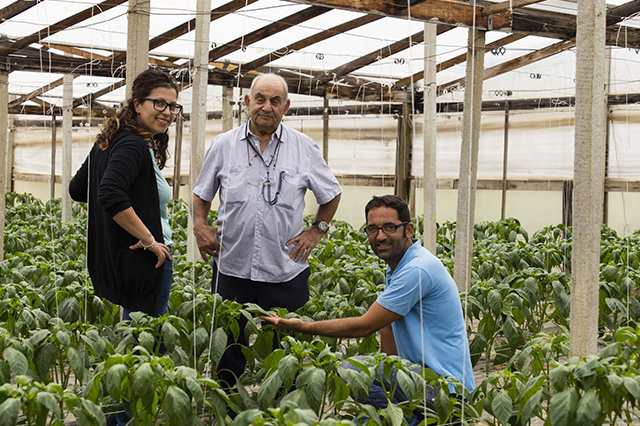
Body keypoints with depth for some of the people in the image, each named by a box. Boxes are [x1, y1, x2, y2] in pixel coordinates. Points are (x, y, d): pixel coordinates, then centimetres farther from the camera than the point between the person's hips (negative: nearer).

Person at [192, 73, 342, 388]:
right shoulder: (223, 146, 5)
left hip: (286, 271, -1)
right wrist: (200, 226, 0)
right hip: (232, 268, 1)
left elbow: (331, 194, 16)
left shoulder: (304, 148, 3)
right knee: (229, 353, 7)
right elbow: (201, 194, 17)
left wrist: (316, 231, 6)